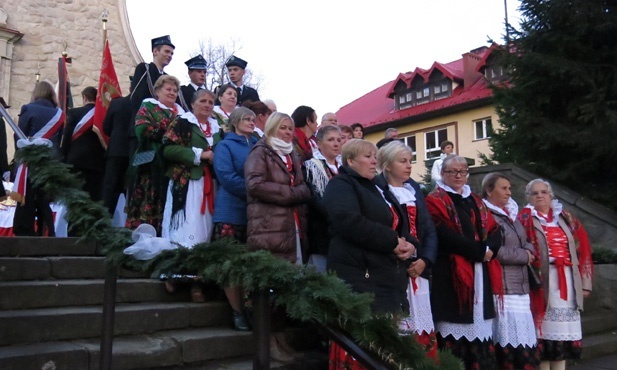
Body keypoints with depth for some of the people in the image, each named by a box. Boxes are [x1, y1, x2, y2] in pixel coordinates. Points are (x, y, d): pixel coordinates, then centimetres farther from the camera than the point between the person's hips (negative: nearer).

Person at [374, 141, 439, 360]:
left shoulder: (415, 189, 16)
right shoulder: (376, 190, -4)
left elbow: (429, 229, 13)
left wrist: (425, 260, -1)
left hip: (417, 268, 6)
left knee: (423, 327, 7)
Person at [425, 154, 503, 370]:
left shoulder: (476, 201, 20)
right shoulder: (435, 201, 0)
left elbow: (495, 232, 11)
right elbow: (445, 236, -14)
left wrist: (490, 249, -10)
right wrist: (479, 250, -13)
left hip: (479, 274, 6)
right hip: (451, 274, -6)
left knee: (480, 327, 6)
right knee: (455, 333, -6)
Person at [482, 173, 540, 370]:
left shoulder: (511, 214, 19)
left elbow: (527, 242, 22)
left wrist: (528, 250, -1)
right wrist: (524, 256, -6)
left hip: (520, 286, 8)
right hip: (501, 287, -8)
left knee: (523, 338, 7)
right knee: (507, 338, -9)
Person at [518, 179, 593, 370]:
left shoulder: (566, 218, 15)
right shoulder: (525, 220, 2)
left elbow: (582, 249, 14)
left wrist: (585, 281, 8)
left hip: (567, 281, 4)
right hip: (542, 280, -4)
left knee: (562, 327, 7)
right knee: (544, 327, -3)